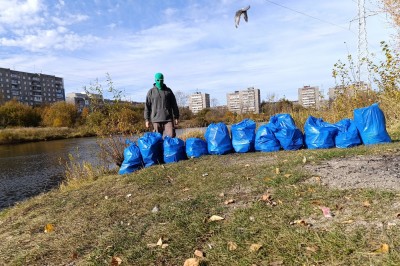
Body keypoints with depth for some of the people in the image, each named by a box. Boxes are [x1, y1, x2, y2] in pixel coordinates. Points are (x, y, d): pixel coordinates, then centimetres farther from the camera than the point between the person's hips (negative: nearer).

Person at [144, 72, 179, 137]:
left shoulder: (168, 91, 11)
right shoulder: (151, 92, 7)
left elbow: (174, 105, 13)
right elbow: (147, 106, 6)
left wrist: (176, 117, 9)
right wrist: (147, 119, 1)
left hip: (168, 118, 1)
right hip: (156, 119, -1)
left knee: (171, 136, -9)